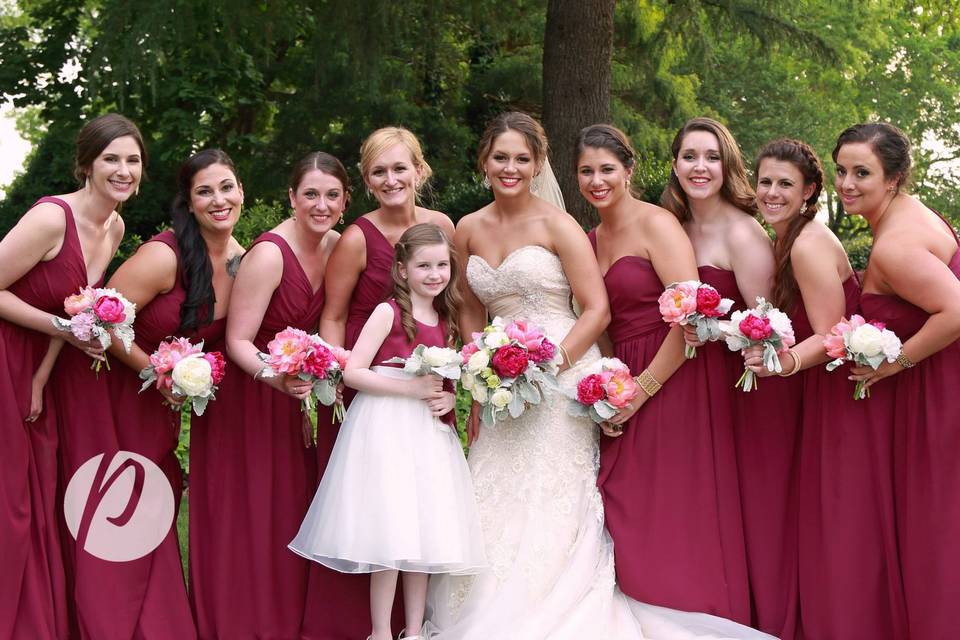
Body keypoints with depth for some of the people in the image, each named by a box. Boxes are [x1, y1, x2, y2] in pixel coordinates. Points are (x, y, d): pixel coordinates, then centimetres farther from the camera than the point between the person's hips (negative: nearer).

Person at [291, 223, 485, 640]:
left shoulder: (445, 322, 12)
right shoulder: (389, 312, -7)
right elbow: (352, 372, -13)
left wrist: (448, 399, -1)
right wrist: (412, 388, -17)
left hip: (428, 432, 6)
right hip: (385, 428, -6)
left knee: (425, 533, 6)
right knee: (390, 532, -8)